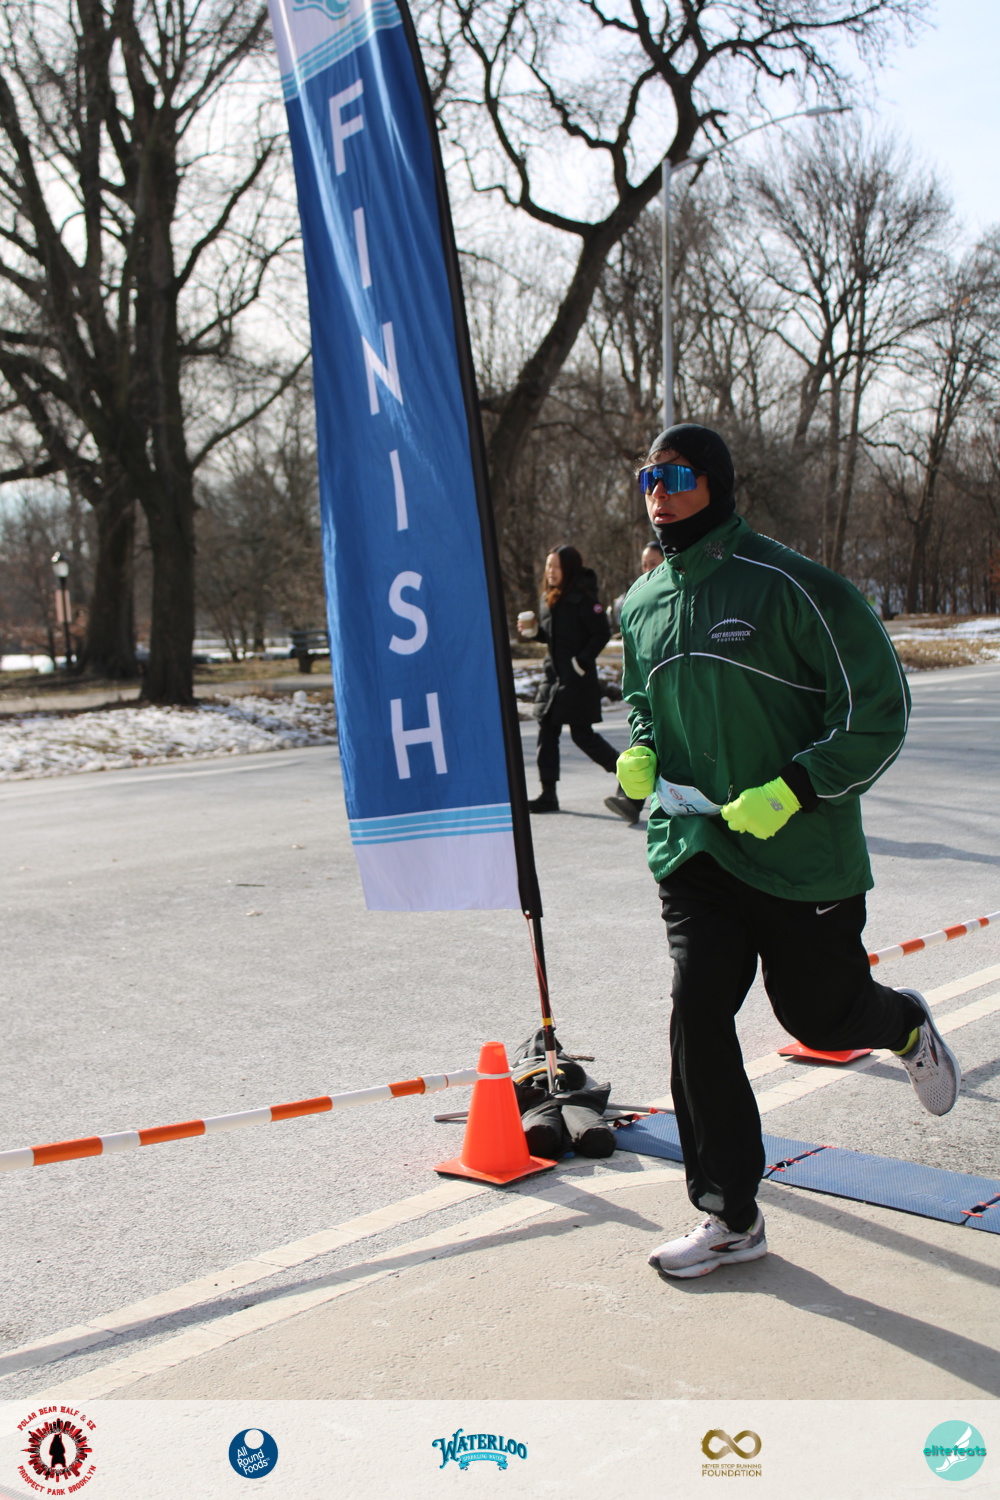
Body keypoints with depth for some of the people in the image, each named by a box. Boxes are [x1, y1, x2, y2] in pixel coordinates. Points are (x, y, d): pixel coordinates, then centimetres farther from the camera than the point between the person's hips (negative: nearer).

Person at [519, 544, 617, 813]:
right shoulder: (548, 599, 10)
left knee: (582, 734, -4)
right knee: (547, 731, 4)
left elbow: (602, 634, -15)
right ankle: (548, 794, 9)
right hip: (554, 674, 8)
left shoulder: (582, 598, -14)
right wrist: (533, 630, 2)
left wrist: (581, 662, -18)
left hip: (578, 678, -8)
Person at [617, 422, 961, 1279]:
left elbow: (878, 710, -11)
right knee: (697, 1010, -6)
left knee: (818, 1017, 9)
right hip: (691, 845, 4)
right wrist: (641, 754, 2)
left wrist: (792, 790, -21)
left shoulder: (792, 587, -13)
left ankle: (906, 1025, 47)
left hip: (802, 851, -4)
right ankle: (733, 1219, 9)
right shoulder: (642, 606, 6)